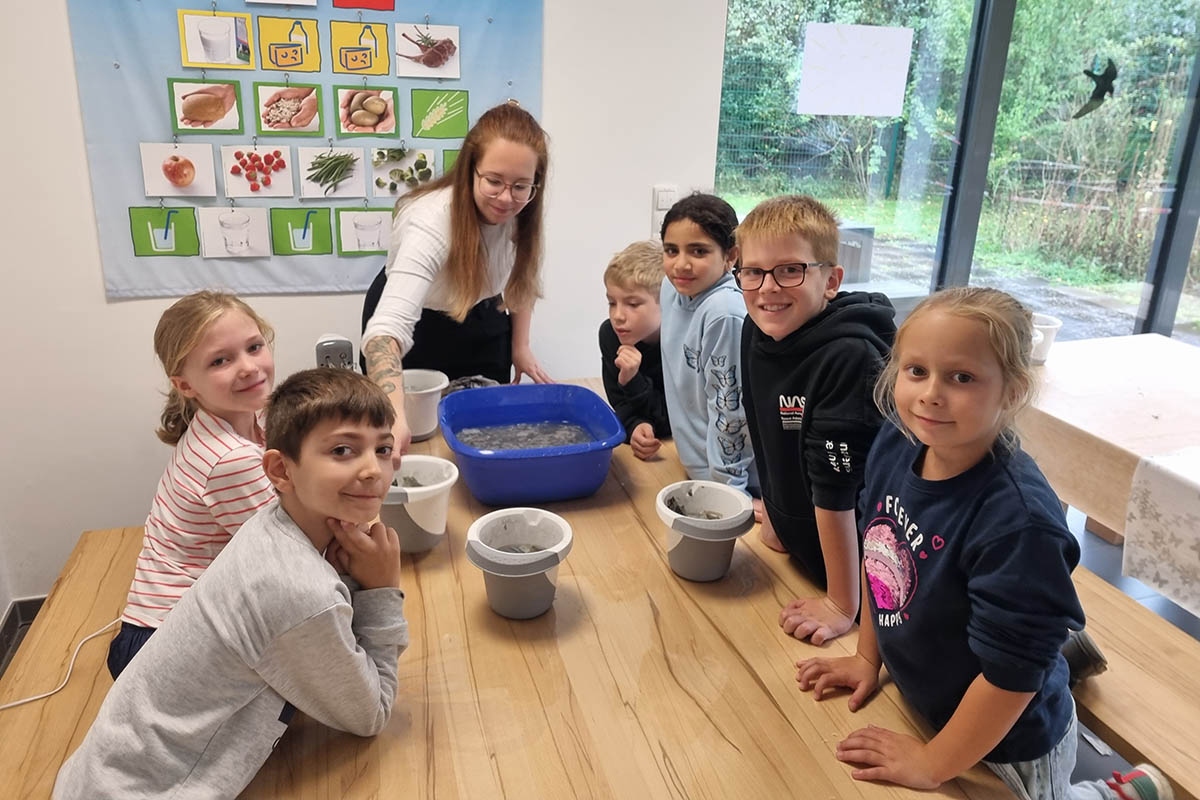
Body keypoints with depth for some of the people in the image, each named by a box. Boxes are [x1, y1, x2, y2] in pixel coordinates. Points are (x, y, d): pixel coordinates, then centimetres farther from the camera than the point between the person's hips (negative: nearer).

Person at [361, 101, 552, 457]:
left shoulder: (522, 211, -21)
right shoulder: (431, 222, -39)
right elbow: (387, 326, -53)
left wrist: (520, 346, -2)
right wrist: (394, 417, -67)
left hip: (480, 322, 5)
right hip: (415, 329, -4)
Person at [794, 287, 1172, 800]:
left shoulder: (1016, 521, -37)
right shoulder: (894, 447, -17)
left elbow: (1009, 670, -30)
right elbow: (877, 553, 0)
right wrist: (868, 657, 6)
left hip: (1009, 749, -5)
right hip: (925, 700, 6)